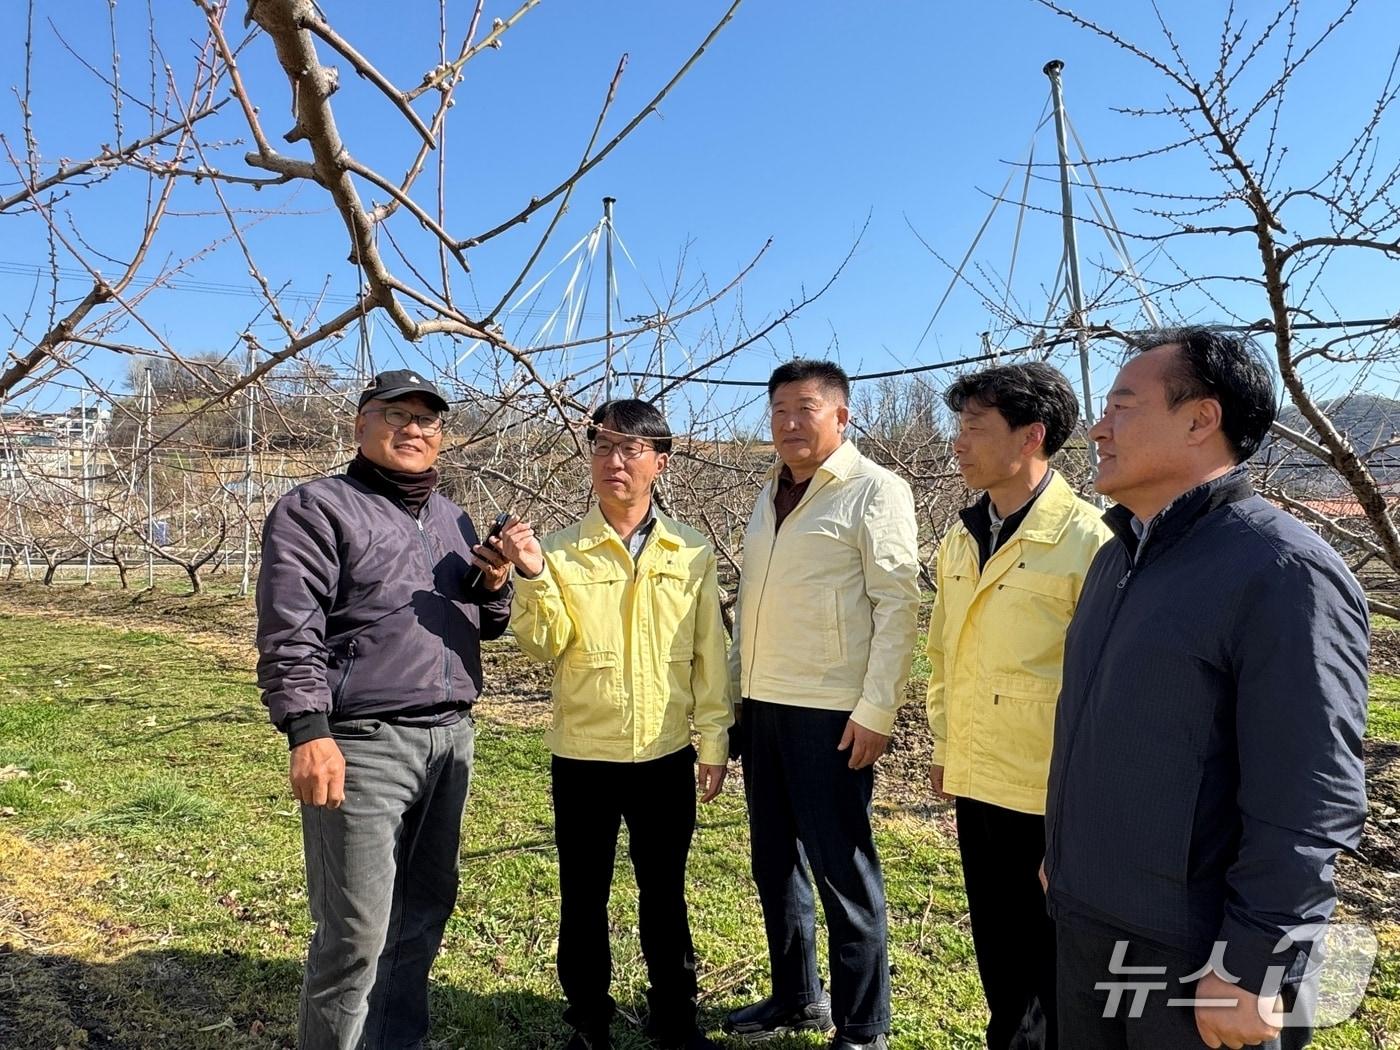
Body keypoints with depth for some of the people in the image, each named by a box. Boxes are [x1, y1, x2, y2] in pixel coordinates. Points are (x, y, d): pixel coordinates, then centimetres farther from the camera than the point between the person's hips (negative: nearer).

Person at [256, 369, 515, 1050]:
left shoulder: (451, 518, 18)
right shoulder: (318, 508, -3)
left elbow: (487, 626, 25)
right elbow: (289, 632, -12)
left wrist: (497, 586, 3)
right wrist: (308, 731, -21)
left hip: (450, 739, 7)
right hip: (362, 744, -6)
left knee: (422, 915, 15)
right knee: (357, 933, -2)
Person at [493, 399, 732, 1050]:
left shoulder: (691, 553, -1)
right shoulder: (561, 550, -4)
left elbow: (709, 655, 3)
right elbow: (542, 646, -9)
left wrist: (714, 742, 3)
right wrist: (534, 576, -24)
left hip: (666, 756, 1)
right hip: (583, 756, 0)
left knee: (665, 894, 16)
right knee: (584, 897, 12)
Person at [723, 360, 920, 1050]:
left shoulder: (875, 490, -7)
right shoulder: (769, 494, 14)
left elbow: (897, 605, -12)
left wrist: (876, 710, -16)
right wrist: (736, 687, 14)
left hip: (831, 713, -7)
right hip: (760, 706, 7)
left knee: (842, 869, 3)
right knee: (775, 860, 17)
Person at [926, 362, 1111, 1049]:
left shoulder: (1086, 540, -16)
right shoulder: (958, 540, 6)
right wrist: (944, 745, 16)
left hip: (1050, 790, -6)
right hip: (974, 782, 6)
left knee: (1048, 948, 13)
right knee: (995, 942, 21)